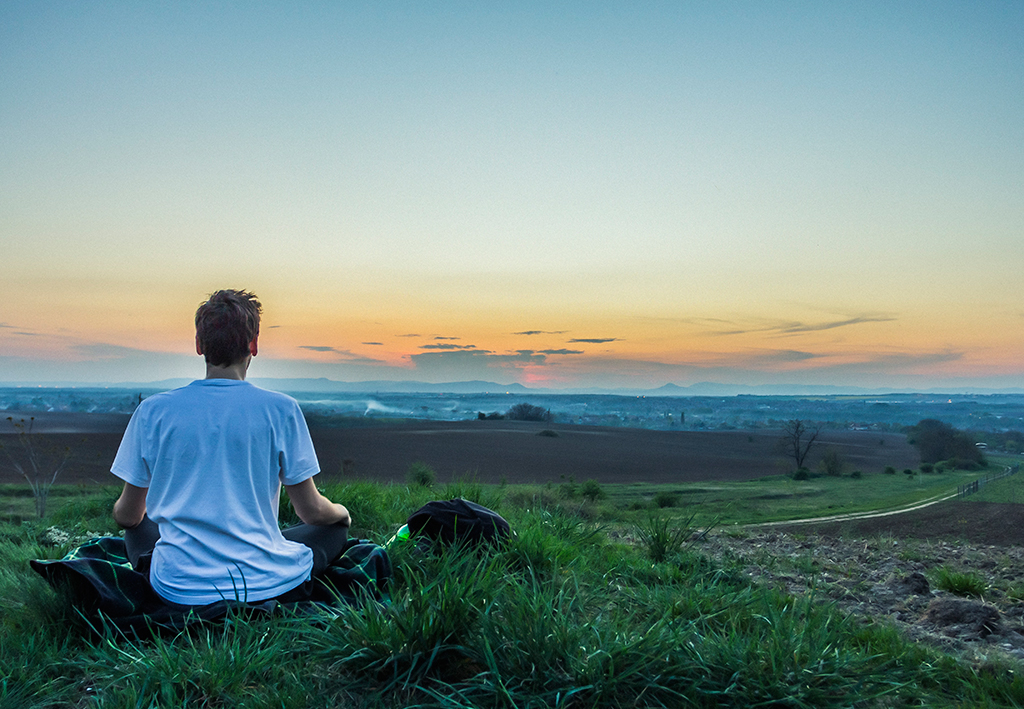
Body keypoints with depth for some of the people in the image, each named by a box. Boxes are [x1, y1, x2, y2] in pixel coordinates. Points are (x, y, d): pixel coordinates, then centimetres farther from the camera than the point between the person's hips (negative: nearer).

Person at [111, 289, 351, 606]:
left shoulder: (152, 411, -4)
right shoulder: (280, 409, -9)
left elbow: (127, 515, 7)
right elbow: (311, 511, -3)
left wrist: (121, 511, 33)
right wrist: (342, 512, 21)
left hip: (179, 590, 2)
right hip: (265, 585, -2)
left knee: (138, 529, 32)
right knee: (335, 529, 23)